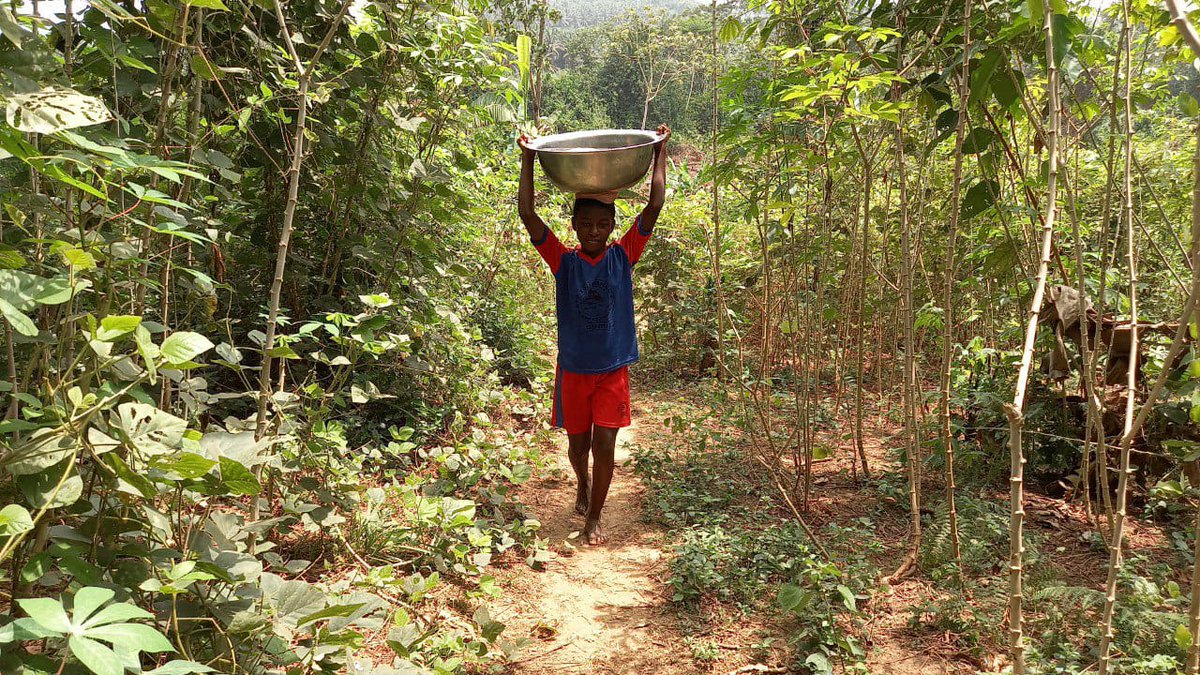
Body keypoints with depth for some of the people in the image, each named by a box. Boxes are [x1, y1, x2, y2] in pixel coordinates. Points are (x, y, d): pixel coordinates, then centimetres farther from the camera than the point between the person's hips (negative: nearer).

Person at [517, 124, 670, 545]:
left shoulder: (623, 257, -6)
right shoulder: (563, 261, -7)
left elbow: (655, 206, -11)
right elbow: (527, 214, -16)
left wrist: (660, 151, -9)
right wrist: (528, 158, -17)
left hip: (612, 370, -1)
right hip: (573, 369, 1)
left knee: (604, 445, -5)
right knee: (578, 444, 14)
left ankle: (594, 517, 13)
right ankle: (583, 483, 47)